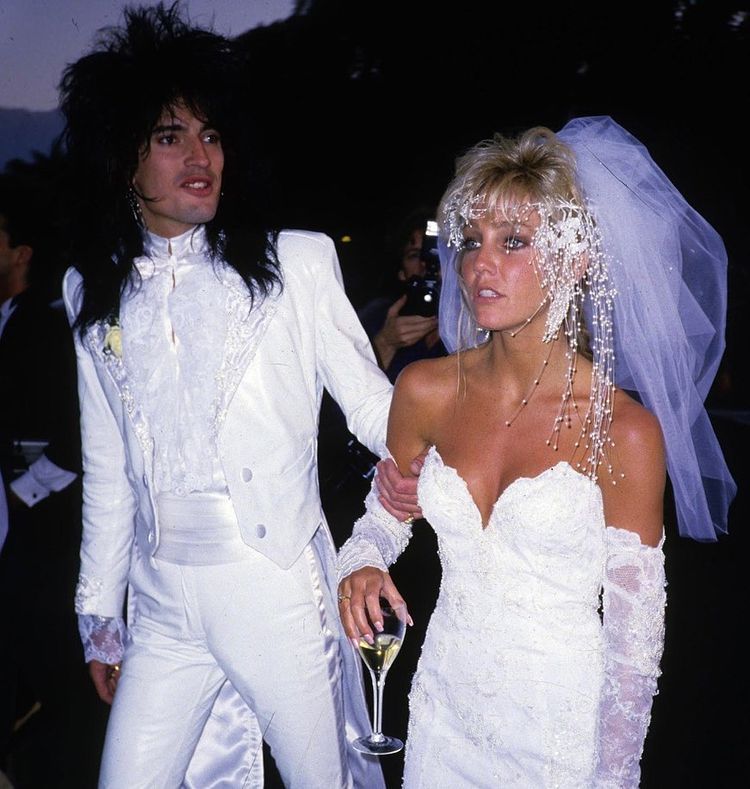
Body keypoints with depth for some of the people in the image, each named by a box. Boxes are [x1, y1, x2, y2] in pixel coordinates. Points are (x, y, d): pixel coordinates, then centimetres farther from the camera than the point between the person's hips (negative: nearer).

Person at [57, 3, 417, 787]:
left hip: (281, 590, -3)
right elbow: (107, 467, 11)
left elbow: (368, 400, -5)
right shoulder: (93, 292, 6)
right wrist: (99, 615, 14)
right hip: (162, 603, 3)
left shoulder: (295, 263, -5)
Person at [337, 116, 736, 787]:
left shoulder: (625, 429, -18)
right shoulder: (426, 391, -8)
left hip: (562, 726, -3)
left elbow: (635, 635, -12)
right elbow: (385, 517, 8)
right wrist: (362, 565, -13)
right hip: (444, 700, 4)